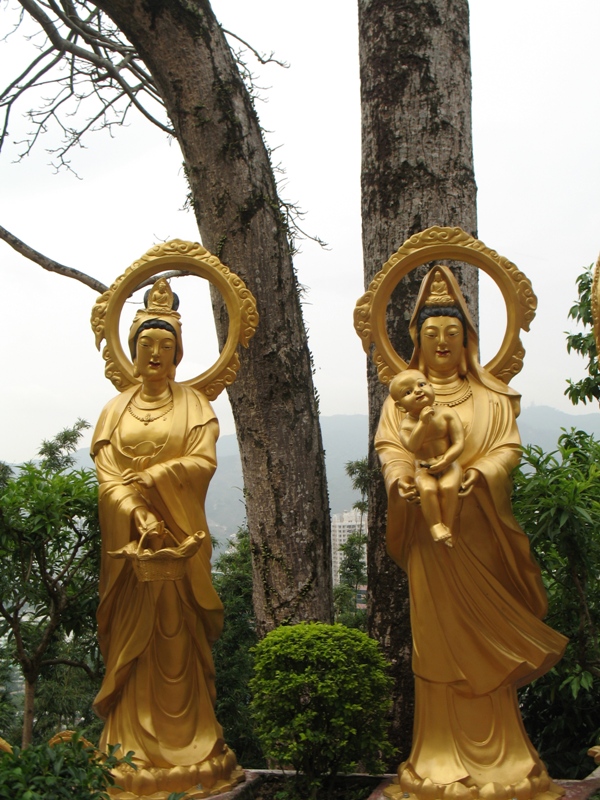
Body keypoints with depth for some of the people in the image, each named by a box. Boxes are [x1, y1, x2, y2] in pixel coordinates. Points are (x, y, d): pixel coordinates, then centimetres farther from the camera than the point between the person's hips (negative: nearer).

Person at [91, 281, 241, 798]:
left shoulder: (194, 405, 9)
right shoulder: (116, 410, 12)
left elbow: (204, 462, -4)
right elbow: (107, 476, 1)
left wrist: (149, 477, -14)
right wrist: (139, 515, -15)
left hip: (180, 536, -1)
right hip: (130, 537, 2)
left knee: (178, 641, -1)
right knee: (132, 643, 2)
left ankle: (187, 750, 6)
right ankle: (133, 754, 7)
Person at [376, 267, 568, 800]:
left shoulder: (490, 395, 8)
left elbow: (508, 447, -2)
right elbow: (389, 445, 1)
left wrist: (478, 473, -22)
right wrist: (401, 476, -20)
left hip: (478, 527, -1)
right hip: (427, 527, 1)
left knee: (484, 635, 1)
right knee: (436, 636, 4)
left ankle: (494, 754, 12)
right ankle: (442, 757, 12)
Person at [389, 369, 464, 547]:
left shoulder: (446, 414, -7)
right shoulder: (406, 423, -6)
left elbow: (459, 443, -10)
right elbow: (412, 446, -24)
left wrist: (444, 461, -22)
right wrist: (422, 422, -29)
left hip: (448, 464, 0)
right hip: (423, 468, 0)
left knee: (448, 487, -28)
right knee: (427, 489, -29)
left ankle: (447, 525, -15)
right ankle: (435, 525, -17)